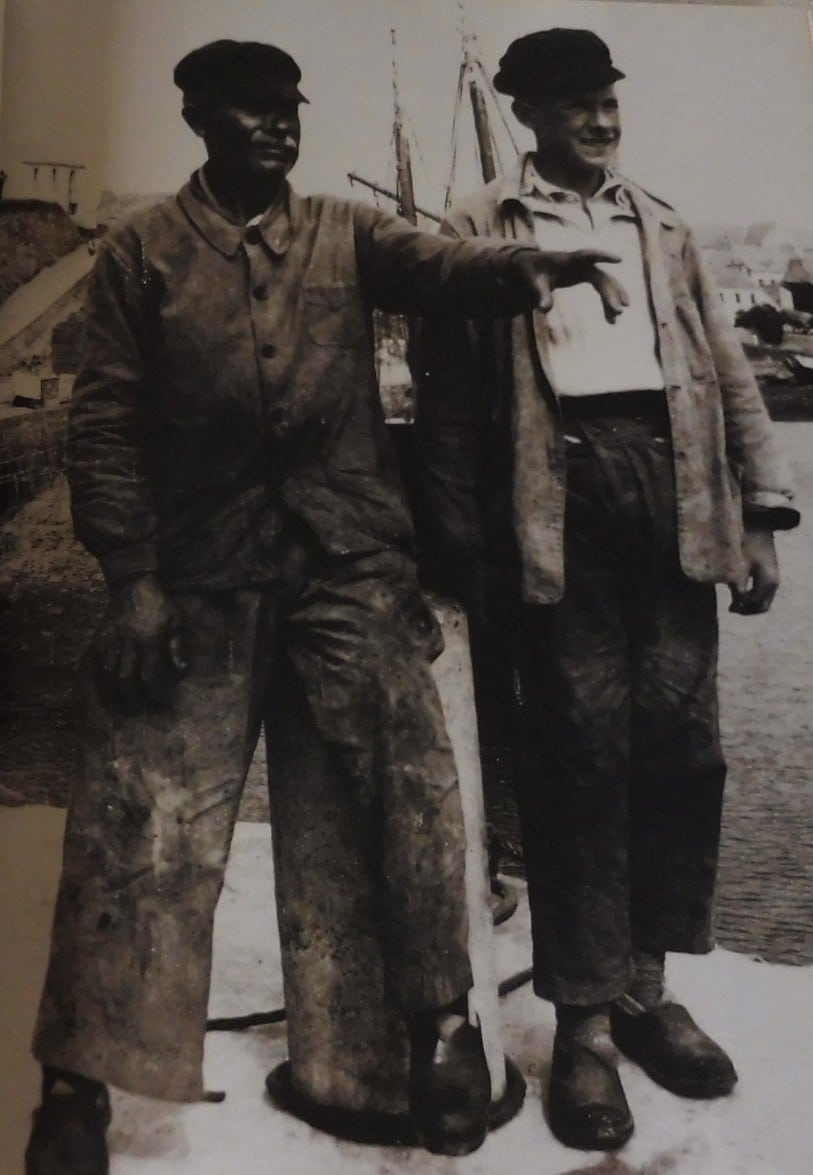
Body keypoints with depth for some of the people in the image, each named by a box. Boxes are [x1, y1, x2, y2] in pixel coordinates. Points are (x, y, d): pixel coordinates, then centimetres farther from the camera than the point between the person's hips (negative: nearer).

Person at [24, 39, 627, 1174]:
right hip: (201, 570, -1)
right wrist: (131, 578, -6)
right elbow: (105, 423, 4)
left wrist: (522, 265, -30)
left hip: (349, 555, 1)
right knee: (143, 815, 1)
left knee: (414, 778, -3)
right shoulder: (142, 250, 9)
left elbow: (436, 264, -7)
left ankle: (442, 1019, 19)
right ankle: (79, 1081, 16)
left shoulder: (345, 233, 13)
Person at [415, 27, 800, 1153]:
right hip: (560, 500, -4)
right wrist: (466, 554, -5)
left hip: (667, 494, 4)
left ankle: (645, 986, 21)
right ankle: (584, 1018, 12)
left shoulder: (661, 226, 21)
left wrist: (760, 511, 6)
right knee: (579, 755, -3)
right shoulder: (478, 231, 7)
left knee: (679, 748, 3)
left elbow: (727, 373, 16)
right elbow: (451, 401, 1)